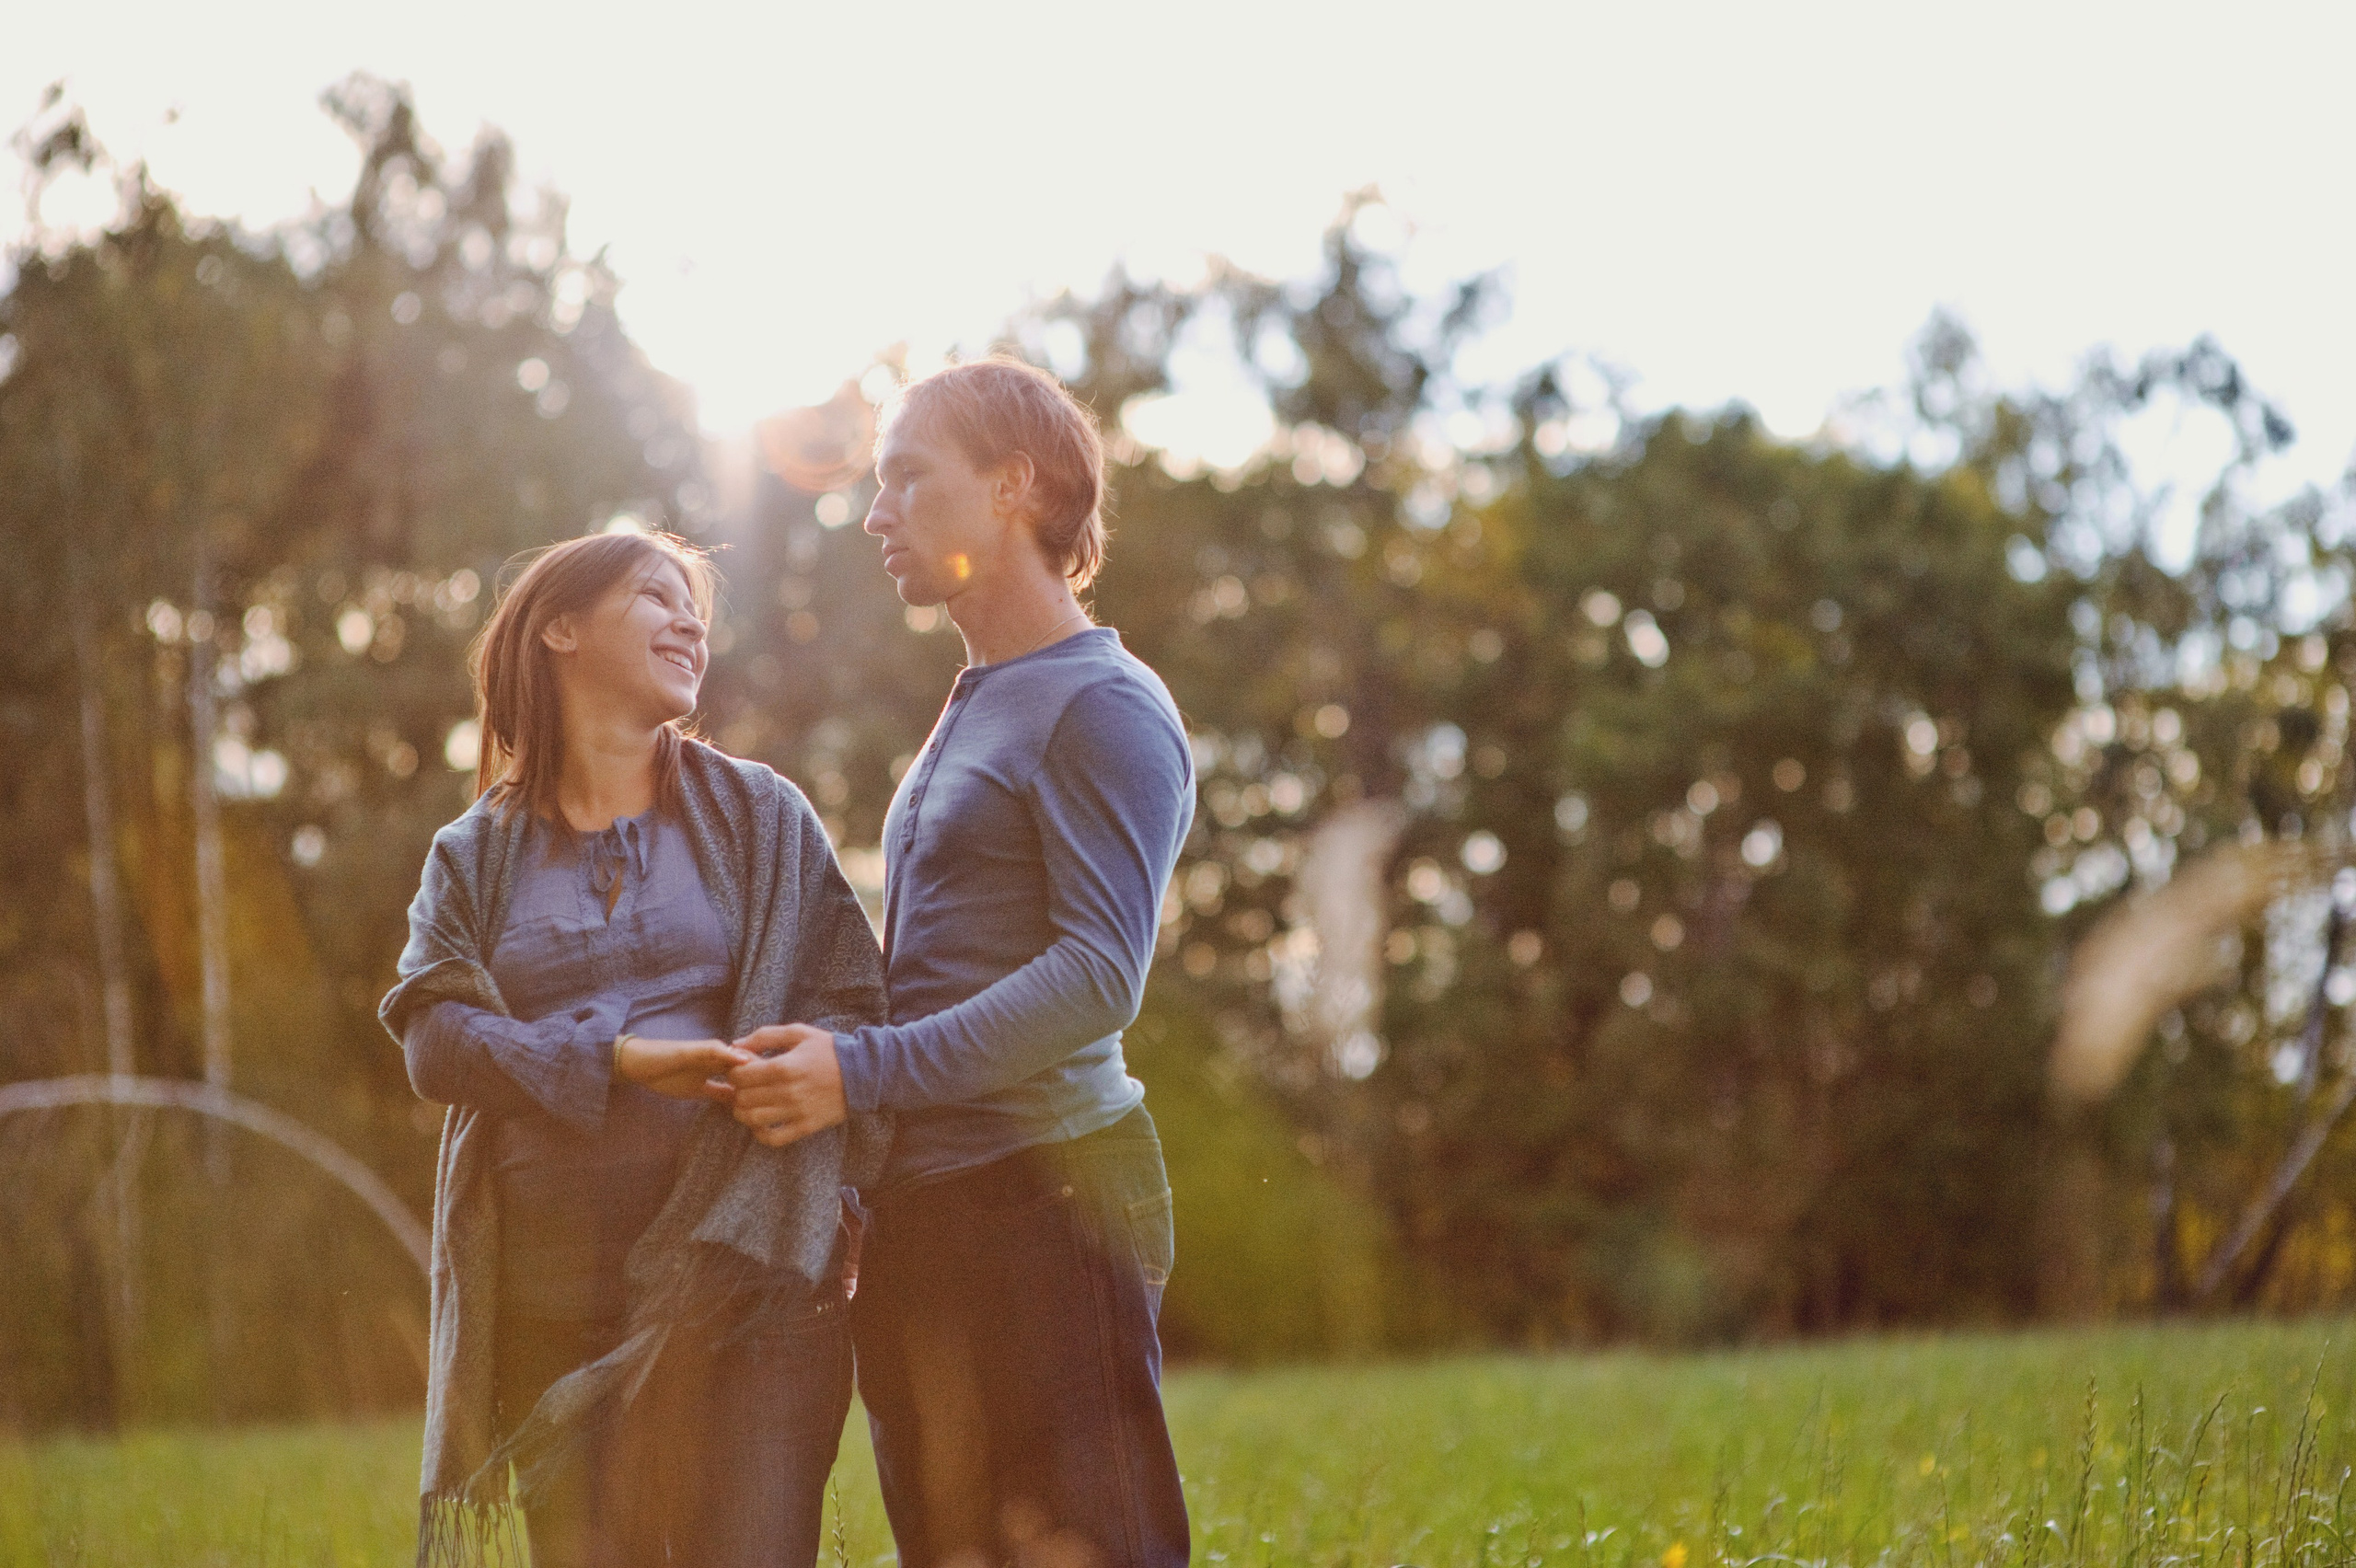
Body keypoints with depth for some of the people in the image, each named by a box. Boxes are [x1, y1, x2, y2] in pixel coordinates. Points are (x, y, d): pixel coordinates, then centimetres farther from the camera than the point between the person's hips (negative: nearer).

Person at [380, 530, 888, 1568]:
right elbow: (433, 1038, -2)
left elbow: (848, 1006, 5)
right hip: (552, 1305, 1)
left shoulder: (758, 815, 11)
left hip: (737, 1284, -1)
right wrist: (618, 1061, -17)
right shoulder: (475, 852, 12)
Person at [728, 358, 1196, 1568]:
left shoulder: (1104, 707, -8)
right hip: (922, 1217, 9)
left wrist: (865, 1070, -20)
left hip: (1047, 1189, -9)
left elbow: (1098, 977, -17)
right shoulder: (969, 711, 19)